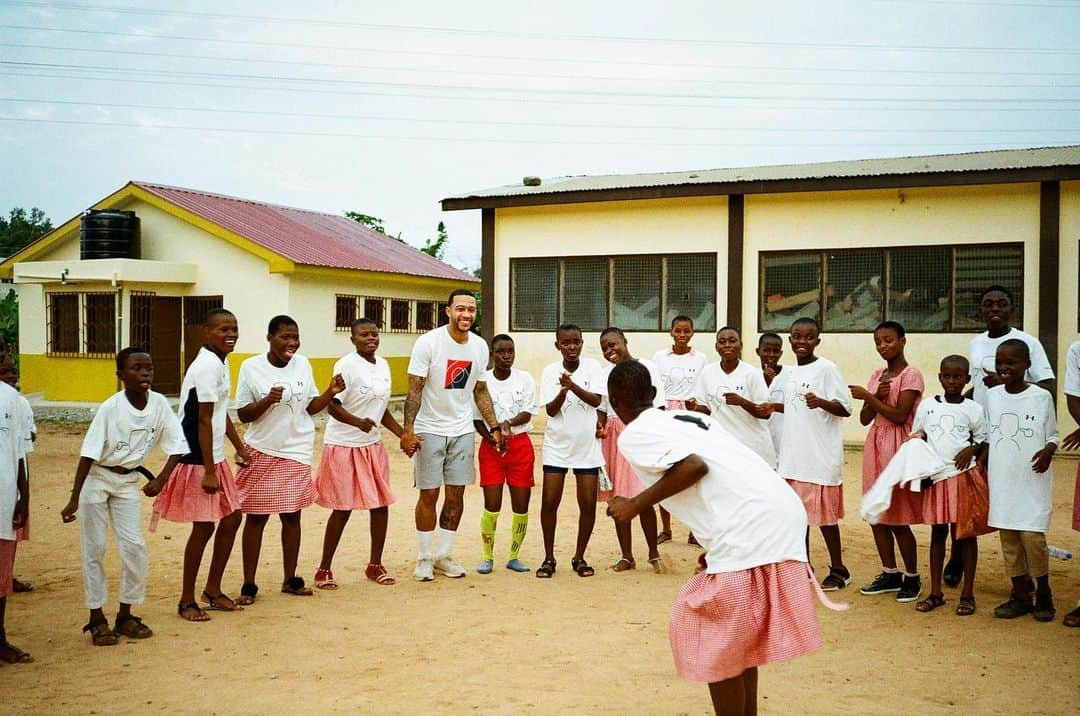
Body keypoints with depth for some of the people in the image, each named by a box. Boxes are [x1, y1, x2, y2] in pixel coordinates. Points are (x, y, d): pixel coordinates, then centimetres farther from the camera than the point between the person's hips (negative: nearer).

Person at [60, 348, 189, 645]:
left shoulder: (159, 404, -11)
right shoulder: (111, 408, -21)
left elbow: (178, 446, -4)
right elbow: (89, 454, -19)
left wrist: (161, 478, -16)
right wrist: (74, 498, -21)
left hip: (129, 481, 3)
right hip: (97, 478, -3)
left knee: (134, 547, -1)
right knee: (94, 549, 2)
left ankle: (125, 614, 15)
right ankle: (97, 618, 13)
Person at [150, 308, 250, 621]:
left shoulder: (219, 363, 11)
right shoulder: (208, 366, -19)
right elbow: (204, 421, -21)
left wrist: (240, 447, 23)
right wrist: (209, 471, -21)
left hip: (215, 458, 10)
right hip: (198, 459, -10)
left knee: (231, 517, 14)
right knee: (204, 526, -2)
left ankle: (213, 590, 26)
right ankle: (187, 601, 12)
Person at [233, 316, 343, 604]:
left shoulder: (303, 364, 1)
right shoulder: (251, 367, -9)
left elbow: (311, 407, 8)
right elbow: (243, 415, -6)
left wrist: (331, 392, -9)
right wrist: (267, 401, -23)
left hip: (297, 453, 3)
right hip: (261, 453, -3)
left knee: (292, 515, 10)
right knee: (256, 517, 3)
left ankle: (290, 579, 23)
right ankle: (249, 585, 13)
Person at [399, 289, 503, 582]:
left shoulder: (480, 346, 3)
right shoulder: (428, 343, -12)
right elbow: (414, 389, -13)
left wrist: (495, 428, 9)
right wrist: (408, 431, -21)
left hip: (462, 430, 4)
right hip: (430, 429, -4)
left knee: (456, 494, 6)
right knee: (429, 494, 1)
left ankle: (443, 555, 19)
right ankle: (424, 558, 14)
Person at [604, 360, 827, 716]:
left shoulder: (633, 435, 1)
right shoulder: (688, 418, 25)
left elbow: (694, 467, -15)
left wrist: (635, 505, -4)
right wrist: (717, 548, 31)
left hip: (751, 529, -8)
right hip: (783, 514, 9)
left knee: (719, 645, 7)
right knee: (741, 634, 24)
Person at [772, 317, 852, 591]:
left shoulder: (826, 368, -9)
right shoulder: (788, 372, 11)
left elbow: (845, 409, -15)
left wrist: (821, 402, -31)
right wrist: (771, 406, 14)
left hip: (820, 455, -7)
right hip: (793, 454, 7)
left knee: (823, 513, 0)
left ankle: (838, 570, 14)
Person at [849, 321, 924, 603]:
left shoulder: (911, 375, -8)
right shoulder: (877, 375, 12)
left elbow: (899, 415, -17)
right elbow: (865, 419, 8)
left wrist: (868, 397, -16)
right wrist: (876, 397, -9)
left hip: (898, 446, -7)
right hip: (875, 445, 7)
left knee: (898, 518, -3)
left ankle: (912, 577, 10)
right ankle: (890, 573, 20)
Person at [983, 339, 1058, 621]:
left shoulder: (1042, 397, -4)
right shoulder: (992, 396, 4)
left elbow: (1052, 434, 3)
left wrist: (1049, 450, -15)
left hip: (1032, 480, -3)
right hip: (1002, 481, 3)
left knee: (1032, 535, -8)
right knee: (1008, 537, 7)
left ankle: (1043, 593, 14)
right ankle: (1020, 595, 18)